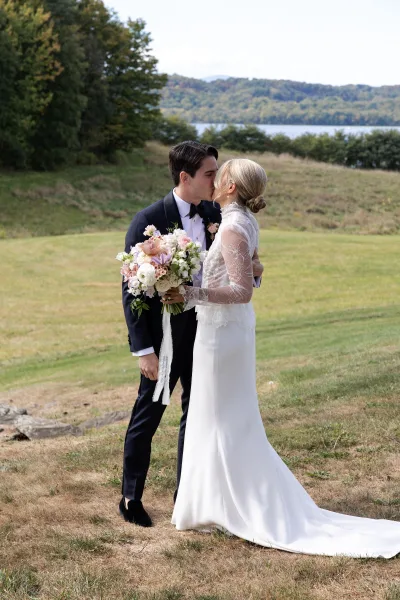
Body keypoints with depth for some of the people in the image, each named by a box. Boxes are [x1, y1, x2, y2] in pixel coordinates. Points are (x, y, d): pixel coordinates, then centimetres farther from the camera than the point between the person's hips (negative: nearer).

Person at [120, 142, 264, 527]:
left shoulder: (216, 216, 0)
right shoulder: (149, 220, -16)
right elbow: (132, 288, -15)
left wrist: (250, 267, -14)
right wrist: (143, 349, -18)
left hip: (205, 332, 6)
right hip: (165, 335, -5)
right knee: (147, 416, 8)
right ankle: (131, 498, 26)